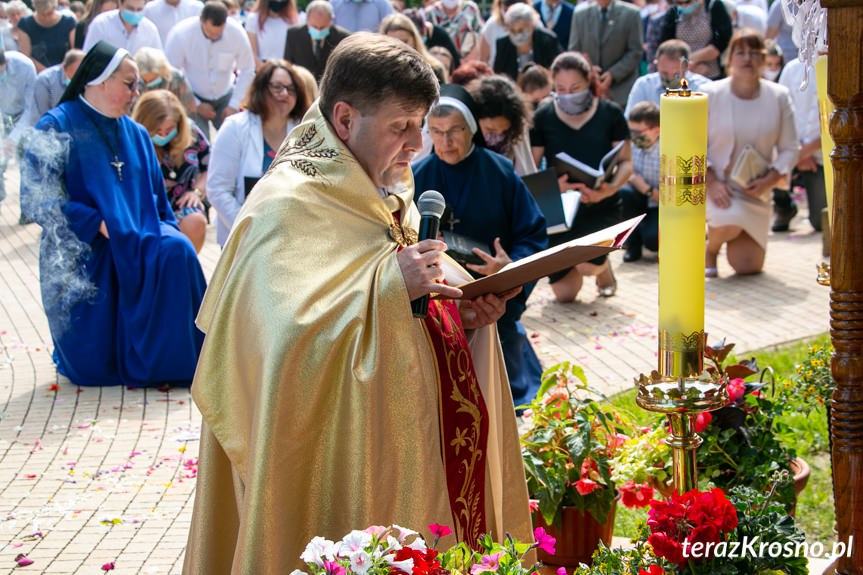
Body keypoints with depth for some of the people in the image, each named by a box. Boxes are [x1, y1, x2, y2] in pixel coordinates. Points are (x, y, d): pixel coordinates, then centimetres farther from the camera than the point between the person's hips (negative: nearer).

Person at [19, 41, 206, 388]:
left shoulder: (136, 134, 15)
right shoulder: (57, 127, -3)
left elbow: (156, 198, 19)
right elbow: (37, 199, -12)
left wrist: (165, 229, -1)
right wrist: (98, 224, -19)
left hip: (137, 247, 5)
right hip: (83, 252, -5)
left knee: (176, 250, -30)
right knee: (92, 368, -12)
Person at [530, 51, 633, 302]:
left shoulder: (610, 113, -1)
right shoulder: (543, 116, 0)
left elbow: (626, 162, 1)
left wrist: (610, 188, -21)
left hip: (601, 206, -1)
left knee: (587, 264, -27)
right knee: (564, 294, -2)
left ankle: (604, 268, 13)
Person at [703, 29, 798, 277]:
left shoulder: (778, 97, -3)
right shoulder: (711, 95, -8)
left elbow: (789, 148, 0)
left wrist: (769, 180, -15)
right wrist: (711, 182, -18)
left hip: (756, 191, 3)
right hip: (716, 184, -3)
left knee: (748, 267, -3)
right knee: (730, 223, -35)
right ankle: (710, 247, 3)